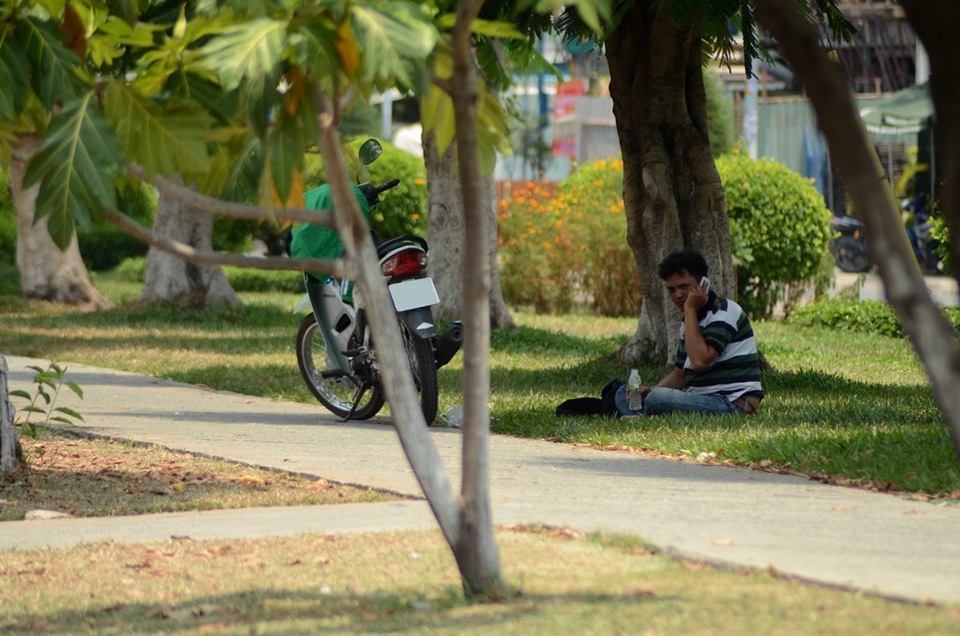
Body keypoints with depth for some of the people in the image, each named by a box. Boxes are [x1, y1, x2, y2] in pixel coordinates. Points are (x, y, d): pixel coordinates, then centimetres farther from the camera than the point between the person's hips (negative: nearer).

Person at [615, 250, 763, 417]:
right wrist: (649, 391, 2)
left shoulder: (725, 313, -11)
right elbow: (679, 374, 22)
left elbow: (699, 361, -26)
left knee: (658, 400, -33)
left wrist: (690, 309, -18)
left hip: (733, 404, -10)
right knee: (624, 395, 9)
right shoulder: (692, 320, 18)